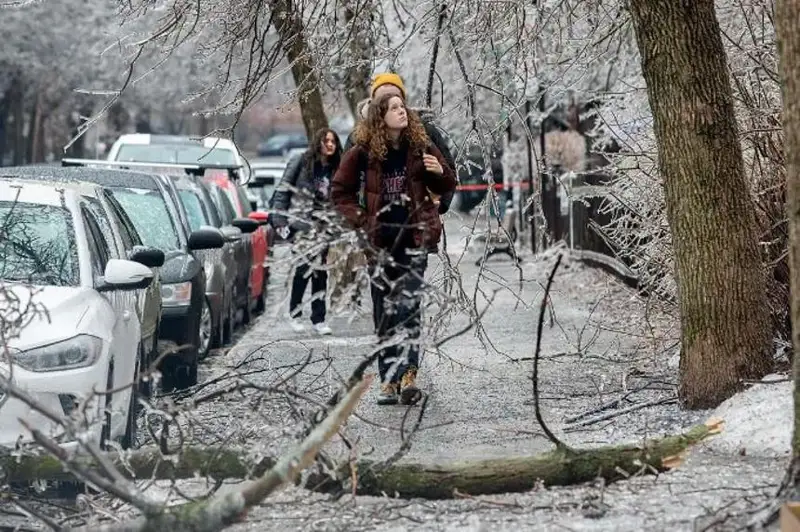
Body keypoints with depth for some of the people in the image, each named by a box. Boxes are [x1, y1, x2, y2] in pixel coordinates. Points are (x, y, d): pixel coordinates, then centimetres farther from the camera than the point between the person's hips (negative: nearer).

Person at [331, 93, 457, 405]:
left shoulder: (421, 148, 2)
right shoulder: (362, 154, -1)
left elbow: (445, 189, 13)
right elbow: (340, 192, 9)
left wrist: (440, 173, -9)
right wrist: (361, 220, -3)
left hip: (413, 237, -1)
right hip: (380, 240, 1)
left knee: (409, 304, -14)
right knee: (384, 312, 4)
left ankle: (407, 376, -19)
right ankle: (389, 380, 10)